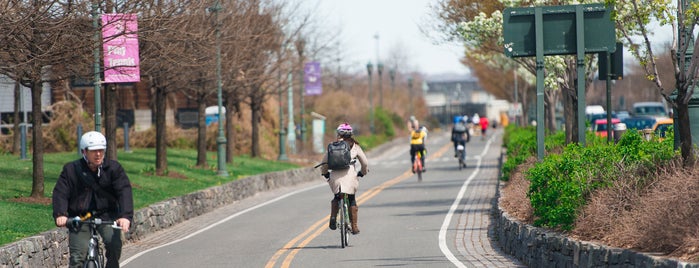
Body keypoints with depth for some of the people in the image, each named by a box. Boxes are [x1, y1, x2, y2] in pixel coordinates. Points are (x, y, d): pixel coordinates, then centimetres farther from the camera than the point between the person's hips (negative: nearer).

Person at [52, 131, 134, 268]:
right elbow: (60, 193, -11)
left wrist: (126, 216, -32)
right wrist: (60, 214, -31)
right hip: (79, 217, 0)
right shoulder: (71, 170, -4)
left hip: (106, 215, 0)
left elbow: (124, 191, -15)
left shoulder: (113, 168, -4)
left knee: (114, 244, -27)